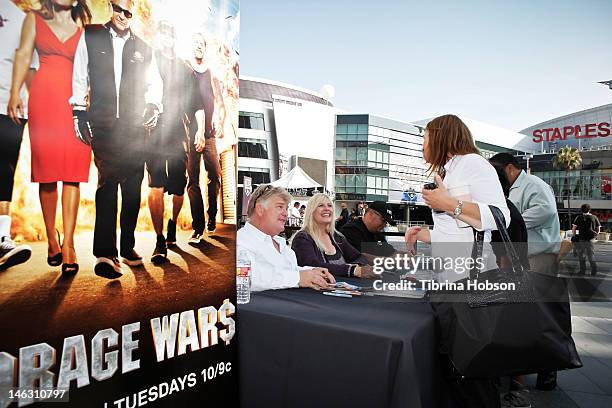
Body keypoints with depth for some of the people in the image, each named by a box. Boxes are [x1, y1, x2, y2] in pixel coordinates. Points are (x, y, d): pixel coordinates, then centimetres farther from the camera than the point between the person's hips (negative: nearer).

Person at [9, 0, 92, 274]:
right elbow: (23, 55, 10)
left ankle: (68, 244, -9)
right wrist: (15, 92, -2)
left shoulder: (84, 26, 16)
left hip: (76, 101, 0)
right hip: (43, 98, 1)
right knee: (46, 171, 0)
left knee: (72, 174, -8)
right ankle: (51, 239, 8)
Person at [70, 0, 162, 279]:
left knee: (133, 187, 2)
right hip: (103, 124, -2)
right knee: (107, 182, -13)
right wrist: (79, 114, 2)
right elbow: (80, 78, 9)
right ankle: (105, 253, -13)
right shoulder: (91, 37, 12)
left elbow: (154, 82, 18)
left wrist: (153, 105, -1)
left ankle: (127, 246, 12)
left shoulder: (143, 49, 16)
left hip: (135, 125, 2)